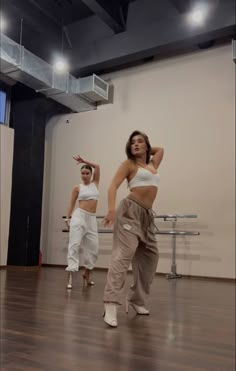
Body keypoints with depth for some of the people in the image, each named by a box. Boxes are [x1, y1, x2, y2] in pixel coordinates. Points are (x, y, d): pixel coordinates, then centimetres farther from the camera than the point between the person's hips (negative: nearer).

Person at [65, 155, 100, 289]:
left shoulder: (95, 183, 13)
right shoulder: (77, 188, 5)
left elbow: (97, 167, 4)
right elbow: (72, 204, 5)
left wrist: (84, 161, 0)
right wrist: (68, 218, -3)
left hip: (92, 219, 4)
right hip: (79, 216, -4)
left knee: (93, 248, 5)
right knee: (74, 244, -12)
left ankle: (87, 273, 24)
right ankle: (71, 276, -14)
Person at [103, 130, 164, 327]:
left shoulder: (153, 165, 19)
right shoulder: (129, 164, 4)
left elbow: (160, 149, 40)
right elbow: (113, 186, -7)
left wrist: (147, 150, 28)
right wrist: (112, 210, -22)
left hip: (147, 215, 7)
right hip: (131, 211, -7)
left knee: (149, 257, 12)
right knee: (123, 254, -20)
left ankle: (137, 299, 25)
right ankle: (111, 305, -25)